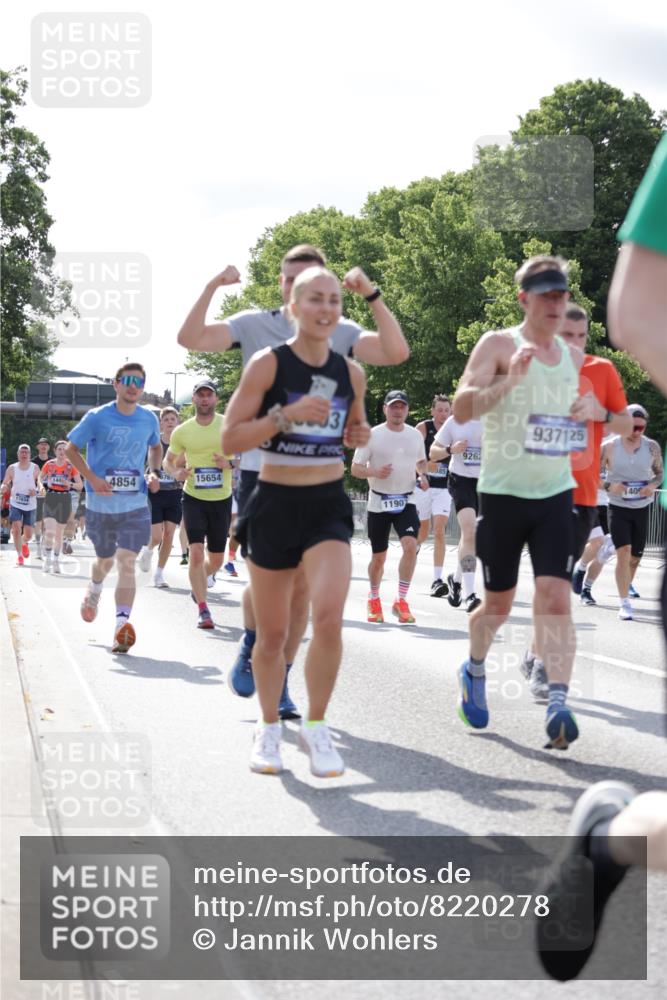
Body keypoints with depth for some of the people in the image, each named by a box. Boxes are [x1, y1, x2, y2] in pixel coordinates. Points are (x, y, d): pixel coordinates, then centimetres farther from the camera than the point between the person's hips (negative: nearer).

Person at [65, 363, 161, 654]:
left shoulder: (149, 419, 2)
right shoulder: (97, 417, -8)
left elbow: (156, 446, 22)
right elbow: (71, 448, -1)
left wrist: (154, 472, 3)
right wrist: (92, 478, -14)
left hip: (135, 504, 1)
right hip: (101, 502, -1)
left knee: (126, 562, -14)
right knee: (105, 560, 16)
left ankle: (121, 626, -19)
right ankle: (94, 590, 51)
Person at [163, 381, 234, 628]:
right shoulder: (182, 432, 0)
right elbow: (167, 461, 13)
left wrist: (230, 464, -17)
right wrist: (176, 473, -9)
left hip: (222, 499, 1)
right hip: (193, 497, -1)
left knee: (216, 560, 10)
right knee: (196, 553, -16)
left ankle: (199, 584, 43)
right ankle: (202, 609, -8)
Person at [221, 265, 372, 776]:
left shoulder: (351, 373, 5)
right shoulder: (268, 364, -8)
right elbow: (230, 438, -12)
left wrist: (360, 434, 1)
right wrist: (286, 414, -23)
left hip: (329, 506, 2)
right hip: (275, 505, -2)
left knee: (329, 618, -18)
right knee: (272, 633, 7)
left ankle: (316, 726, 2)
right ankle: (269, 728, 29)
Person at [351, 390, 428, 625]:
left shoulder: (415, 435, 7)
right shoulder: (372, 435, -4)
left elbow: (421, 461, 23)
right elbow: (355, 468, -4)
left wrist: (422, 476, 2)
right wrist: (375, 472, -23)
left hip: (406, 501, 2)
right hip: (379, 502, -2)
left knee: (410, 545, -20)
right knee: (379, 556, 5)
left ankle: (401, 601, -12)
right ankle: (374, 599, 32)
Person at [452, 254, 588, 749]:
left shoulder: (574, 356, 10)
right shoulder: (498, 345, -6)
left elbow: (583, 402, 27)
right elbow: (462, 408, -16)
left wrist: (587, 410, 3)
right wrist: (510, 380, -30)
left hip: (556, 494, 3)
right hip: (503, 493, -3)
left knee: (555, 597, -13)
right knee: (498, 604, 9)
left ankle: (558, 705, -19)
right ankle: (474, 670, 38)